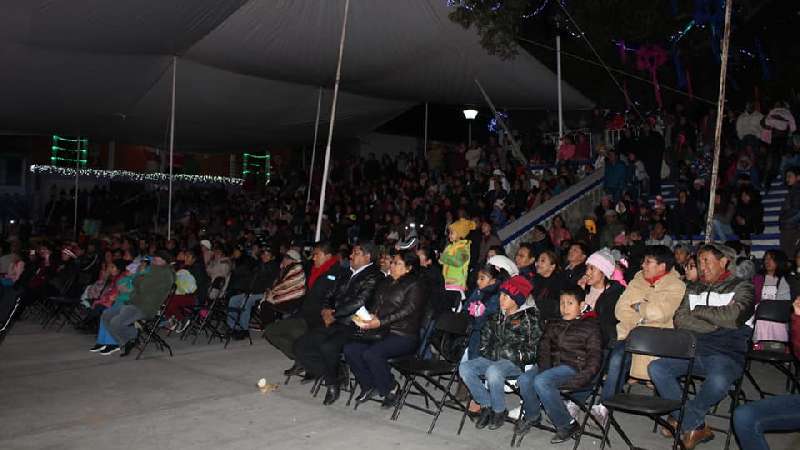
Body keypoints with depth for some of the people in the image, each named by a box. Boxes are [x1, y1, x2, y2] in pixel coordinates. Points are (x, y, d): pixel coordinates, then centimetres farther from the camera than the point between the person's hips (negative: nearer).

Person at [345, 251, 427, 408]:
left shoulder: (414, 286, -3)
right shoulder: (386, 283, 20)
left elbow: (407, 311, -15)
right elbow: (375, 305, 17)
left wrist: (380, 322, -23)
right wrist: (368, 318, -6)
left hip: (404, 336, -7)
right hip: (383, 333, 7)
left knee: (371, 353, -31)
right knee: (350, 349, -13)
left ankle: (391, 388, -8)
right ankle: (369, 387, 3)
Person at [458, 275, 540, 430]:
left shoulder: (528, 319, -3)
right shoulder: (498, 316, 16)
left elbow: (533, 349, -7)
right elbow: (486, 335, 28)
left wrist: (516, 355, -15)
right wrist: (485, 350, 12)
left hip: (516, 363, -6)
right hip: (492, 359, 6)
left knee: (493, 371, -38)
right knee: (464, 367, -18)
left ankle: (499, 411, -13)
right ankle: (486, 406, -6)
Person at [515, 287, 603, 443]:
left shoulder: (590, 326, 4)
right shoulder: (553, 325, 21)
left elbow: (595, 357, -3)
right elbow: (544, 349, 16)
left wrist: (581, 379, -16)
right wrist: (544, 368, -5)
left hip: (573, 367, -5)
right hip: (552, 365, 6)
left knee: (541, 381, -32)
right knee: (524, 380, -23)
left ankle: (567, 425, -16)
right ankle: (532, 416, 5)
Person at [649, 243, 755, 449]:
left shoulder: (741, 287, 6)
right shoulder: (694, 289, 21)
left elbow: (733, 317, -13)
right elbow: (680, 320, 7)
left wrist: (698, 311, 0)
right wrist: (715, 326, -5)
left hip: (726, 354, -5)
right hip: (693, 350, 5)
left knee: (718, 380, -37)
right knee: (656, 368, -18)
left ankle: (683, 422, -10)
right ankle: (696, 427, -10)